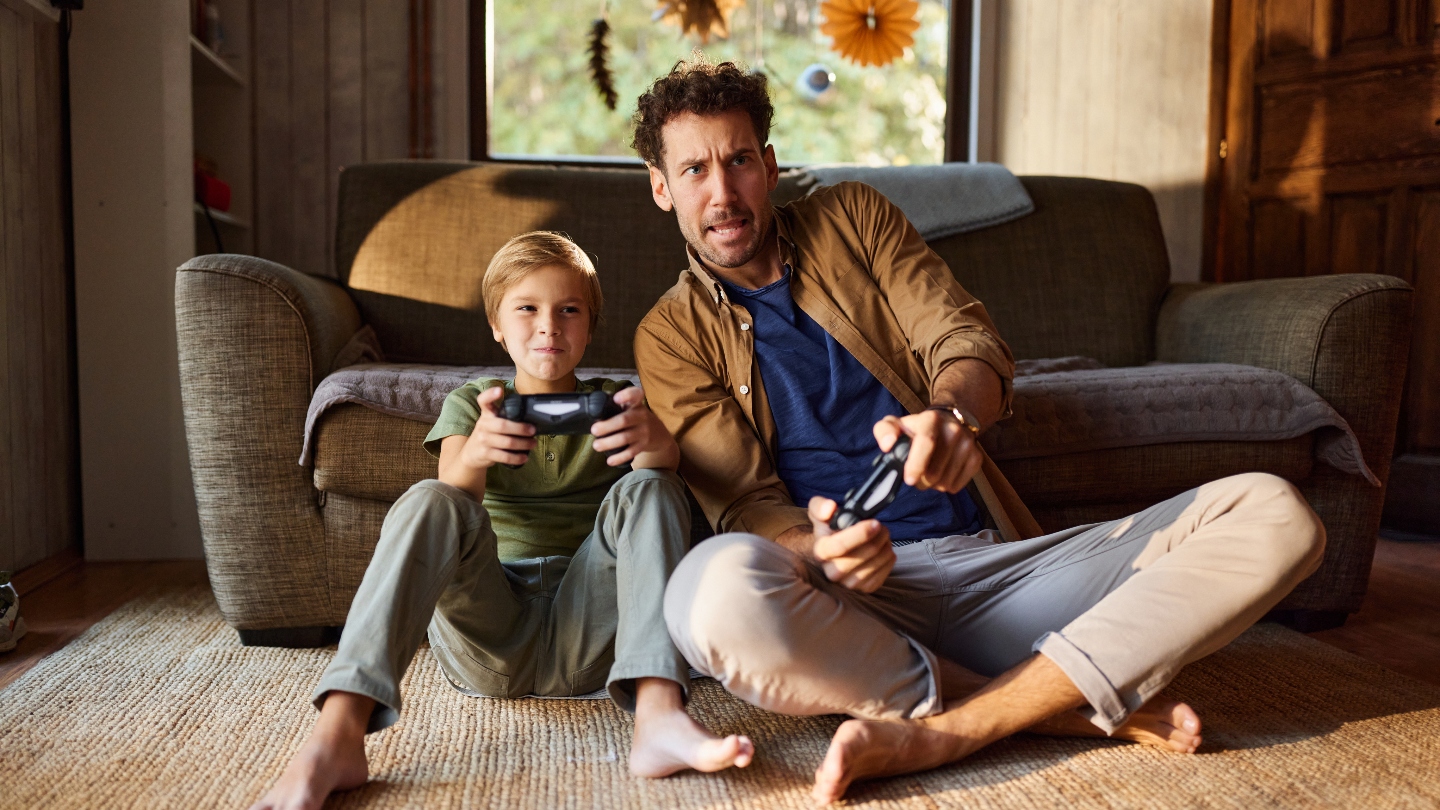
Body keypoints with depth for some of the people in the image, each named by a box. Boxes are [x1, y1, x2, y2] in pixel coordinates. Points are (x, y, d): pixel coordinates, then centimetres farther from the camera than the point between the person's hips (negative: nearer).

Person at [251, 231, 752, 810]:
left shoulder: (613, 400, 15)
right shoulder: (471, 404, 14)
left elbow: (662, 472, -7)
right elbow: (453, 507, -6)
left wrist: (658, 444, -33)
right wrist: (473, 455, -31)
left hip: (587, 634, 0)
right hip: (488, 636, 0)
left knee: (646, 490, -21)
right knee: (428, 502, -25)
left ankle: (658, 716, -39)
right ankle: (335, 741, -39)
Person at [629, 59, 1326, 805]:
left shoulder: (853, 217, 14)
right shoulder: (672, 336, 7)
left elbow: (968, 341, 1)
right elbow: (745, 505, -2)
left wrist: (950, 412, -24)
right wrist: (815, 550, -27)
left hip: (988, 561, 3)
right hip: (859, 588, -3)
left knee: (1272, 513, -13)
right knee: (714, 590, -38)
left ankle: (938, 732, -26)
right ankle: (1057, 707, -18)